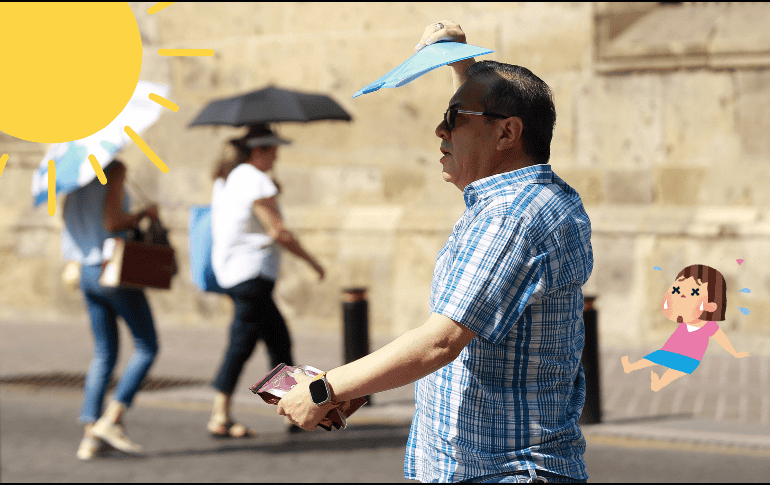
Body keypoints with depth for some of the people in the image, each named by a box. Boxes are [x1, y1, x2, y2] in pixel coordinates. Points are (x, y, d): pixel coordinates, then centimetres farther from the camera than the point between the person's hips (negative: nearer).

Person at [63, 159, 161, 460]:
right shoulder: (114, 169, -11)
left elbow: (68, 220, 13)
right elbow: (113, 222, -20)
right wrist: (144, 214, -3)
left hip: (85, 273, 8)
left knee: (104, 354, 11)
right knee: (147, 347, 2)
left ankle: (90, 434, 1)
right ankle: (112, 419, -8)